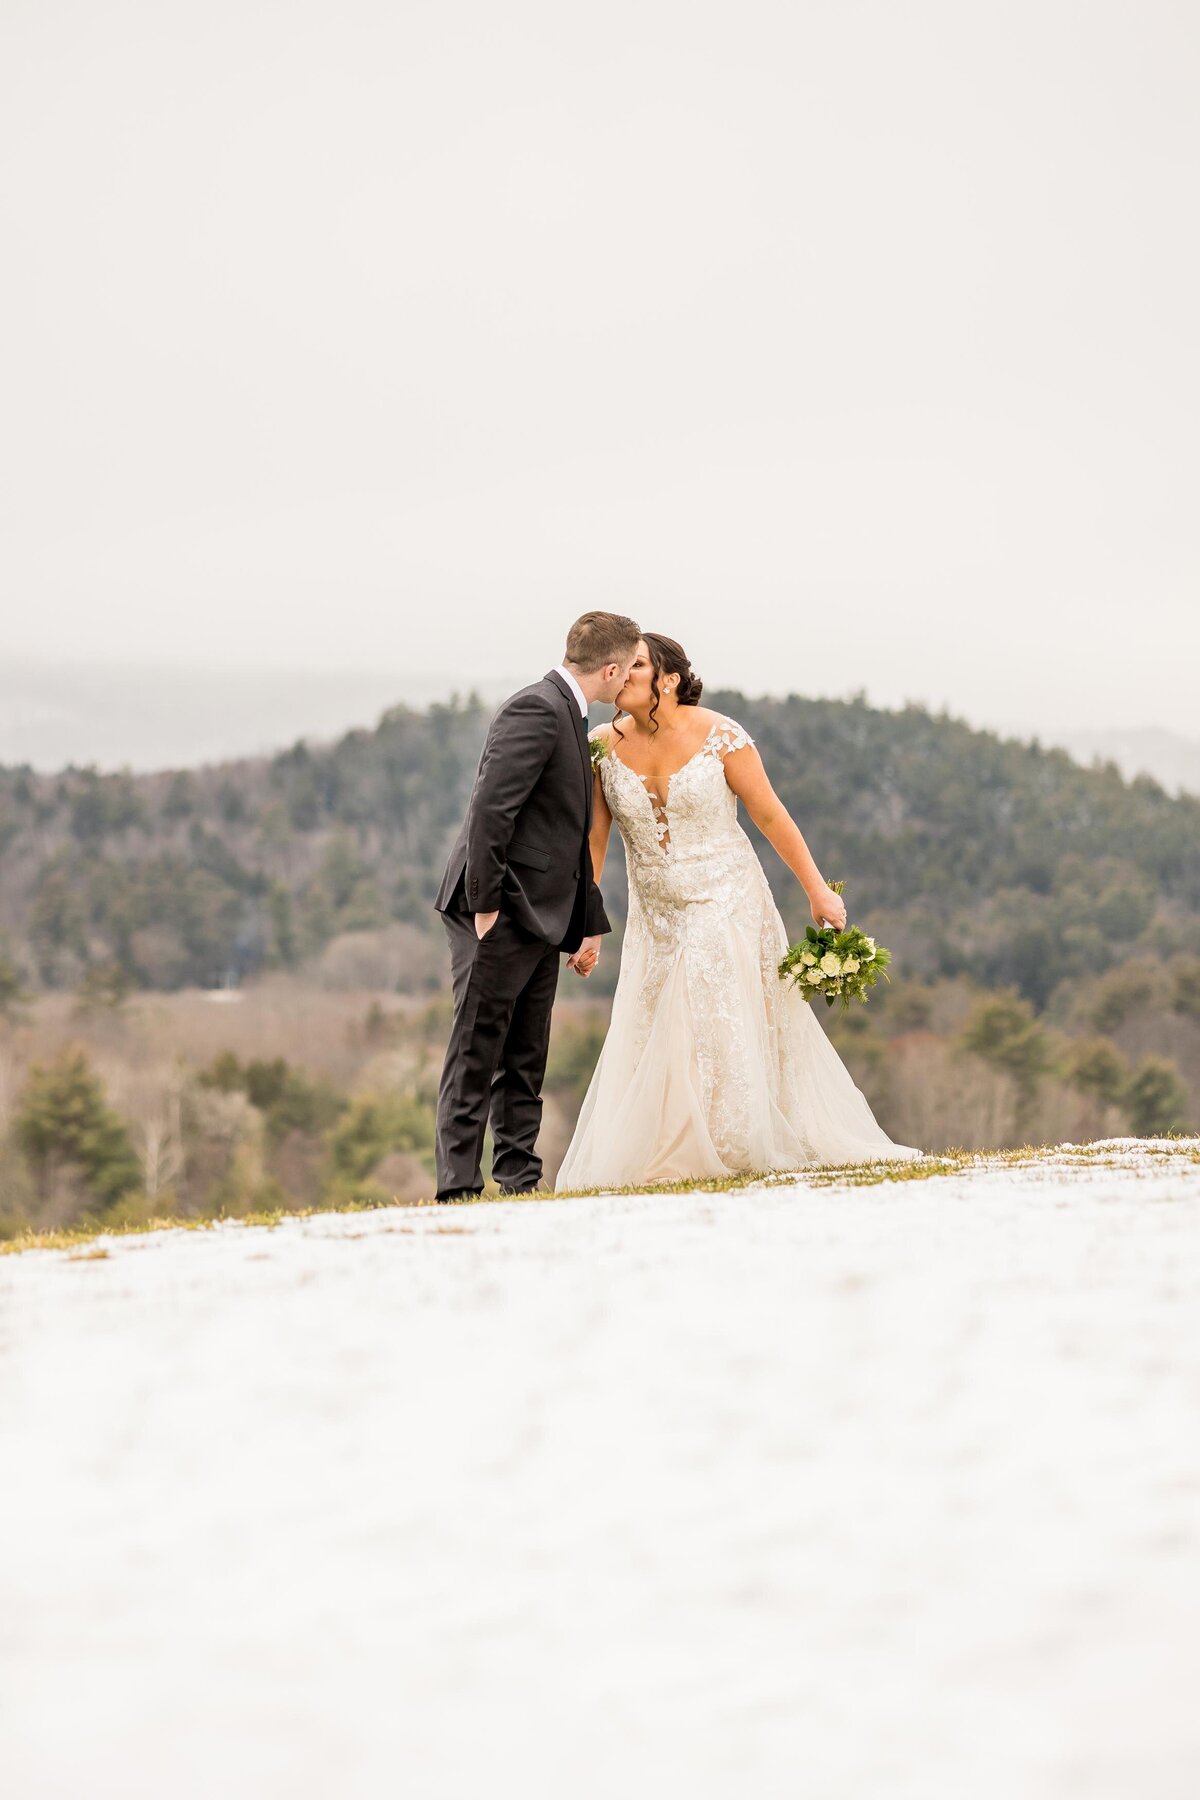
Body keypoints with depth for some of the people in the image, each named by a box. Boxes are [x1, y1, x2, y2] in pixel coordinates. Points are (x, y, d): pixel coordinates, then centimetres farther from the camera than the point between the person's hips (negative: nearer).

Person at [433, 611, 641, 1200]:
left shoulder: (568, 716, 18)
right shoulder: (536, 710, -14)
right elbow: (490, 810, -22)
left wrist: (590, 924, 21)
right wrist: (485, 906, -23)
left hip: (540, 920, 10)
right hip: (501, 914, -10)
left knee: (525, 1062, 12)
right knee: (476, 1058, -7)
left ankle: (519, 1180, 17)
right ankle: (458, 1188, -6)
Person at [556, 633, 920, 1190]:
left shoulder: (718, 736, -13)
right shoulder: (604, 746, -4)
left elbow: (770, 815, -7)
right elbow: (593, 841, 1)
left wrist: (818, 891, -7)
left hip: (728, 908, -3)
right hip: (656, 920, 3)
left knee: (733, 1034, -4)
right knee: (648, 1042, 2)